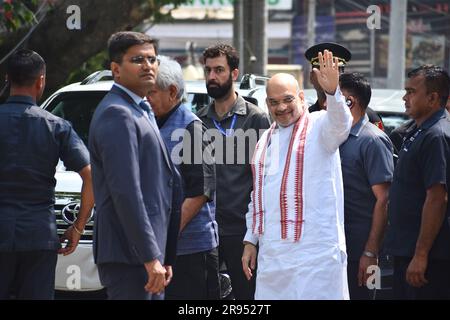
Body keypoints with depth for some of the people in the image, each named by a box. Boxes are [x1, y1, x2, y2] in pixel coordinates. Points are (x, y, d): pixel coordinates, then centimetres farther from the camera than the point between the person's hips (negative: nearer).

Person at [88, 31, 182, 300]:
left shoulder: (142, 112, 21)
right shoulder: (117, 114, -12)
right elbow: (125, 192, -20)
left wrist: (164, 257, 20)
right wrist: (151, 258, -22)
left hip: (149, 252, 10)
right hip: (129, 256, -10)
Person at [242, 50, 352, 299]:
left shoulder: (318, 127, -1)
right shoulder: (265, 140, 19)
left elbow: (340, 124, -25)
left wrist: (332, 92, -44)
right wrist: (251, 241, 19)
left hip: (315, 252, -6)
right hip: (271, 255, 7)